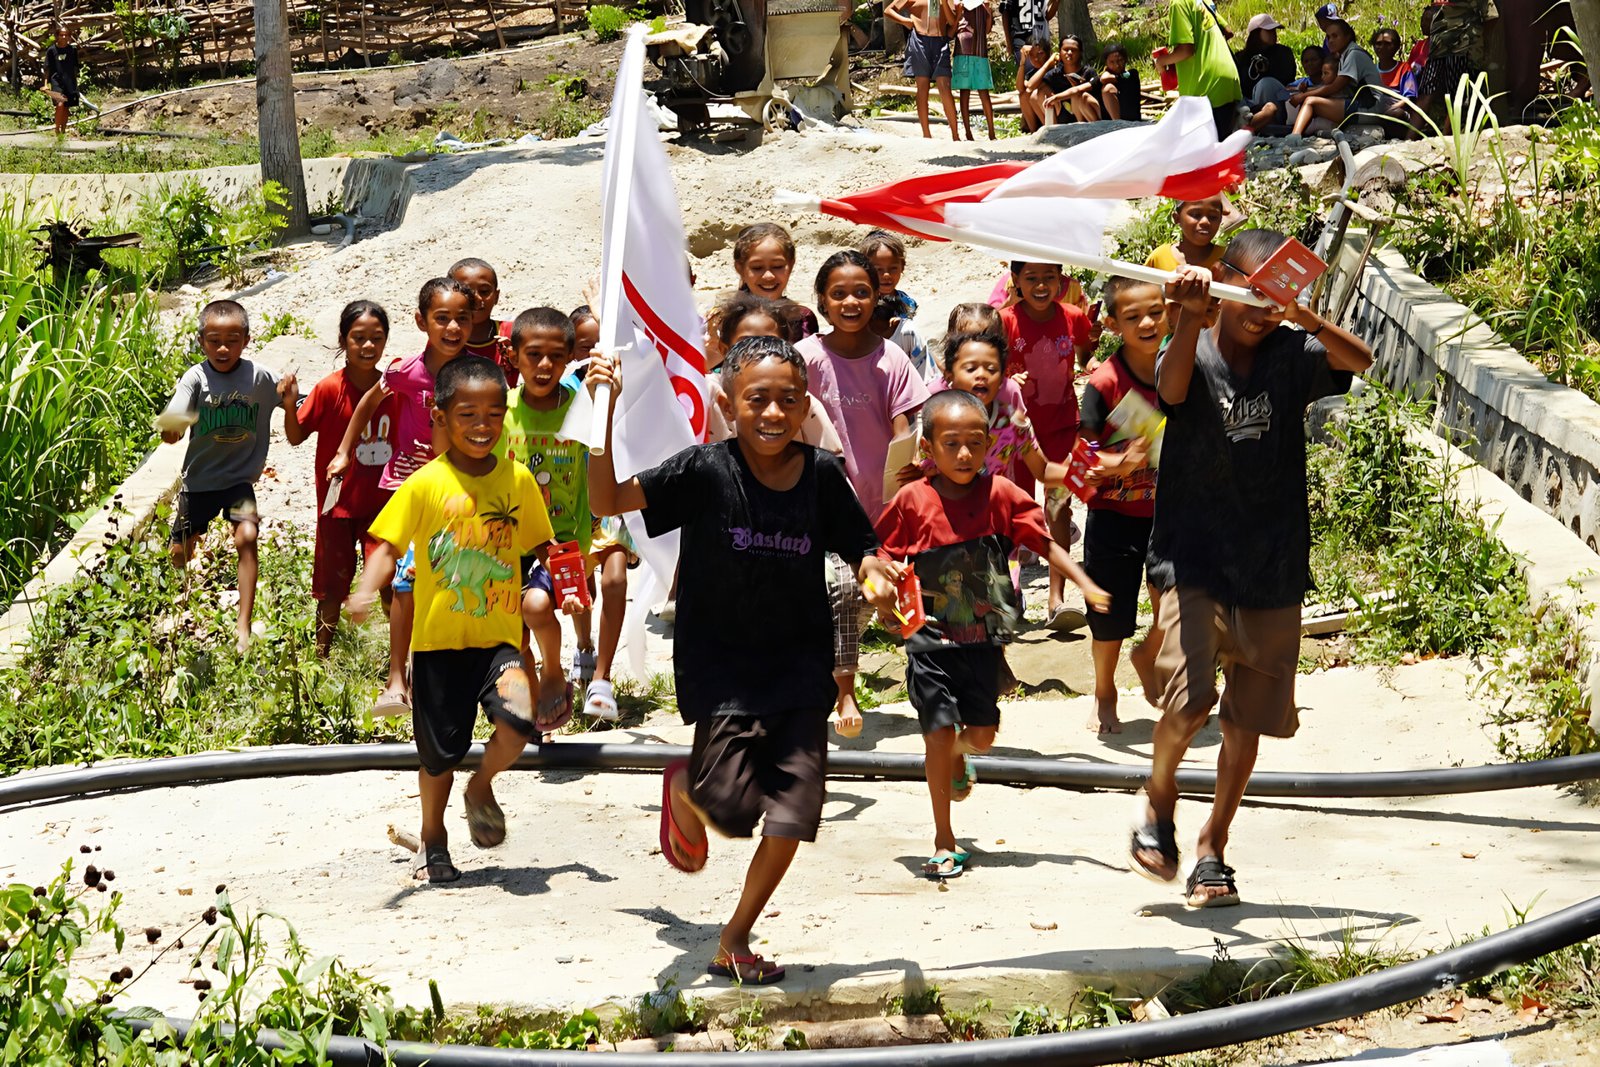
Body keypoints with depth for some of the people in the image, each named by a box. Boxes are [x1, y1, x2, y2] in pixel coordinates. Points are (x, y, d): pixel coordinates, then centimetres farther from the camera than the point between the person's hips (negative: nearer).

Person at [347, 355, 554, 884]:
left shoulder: (518, 480, 2)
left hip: (499, 636, 1)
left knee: (517, 721, -22)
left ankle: (481, 789, 11)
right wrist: (366, 590, -26)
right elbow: (389, 547, -8)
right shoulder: (427, 483, -6)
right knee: (439, 752, 7)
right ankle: (432, 839, 35)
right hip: (439, 640, -1)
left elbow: (538, 548, 14)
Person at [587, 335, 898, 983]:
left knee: (794, 812, 0)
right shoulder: (706, 470, -13)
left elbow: (860, 550, 8)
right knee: (733, 808, -14)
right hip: (720, 662, -3)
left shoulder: (822, 475, -4)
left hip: (799, 666, 3)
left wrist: (874, 577, -16)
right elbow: (608, 502, -15)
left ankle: (735, 942, 22)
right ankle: (684, 788, 26)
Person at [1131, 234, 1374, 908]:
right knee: (1188, 701, -18)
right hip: (1194, 566, -3)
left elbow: (1360, 361, -16)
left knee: (1249, 721, 8)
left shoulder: (1290, 357, 1)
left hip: (1273, 573, 3)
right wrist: (1192, 318, -47)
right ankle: (1159, 800, 13)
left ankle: (1212, 850, 26)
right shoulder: (1194, 355, -6)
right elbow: (1172, 386, -29)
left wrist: (1306, 319, -33)